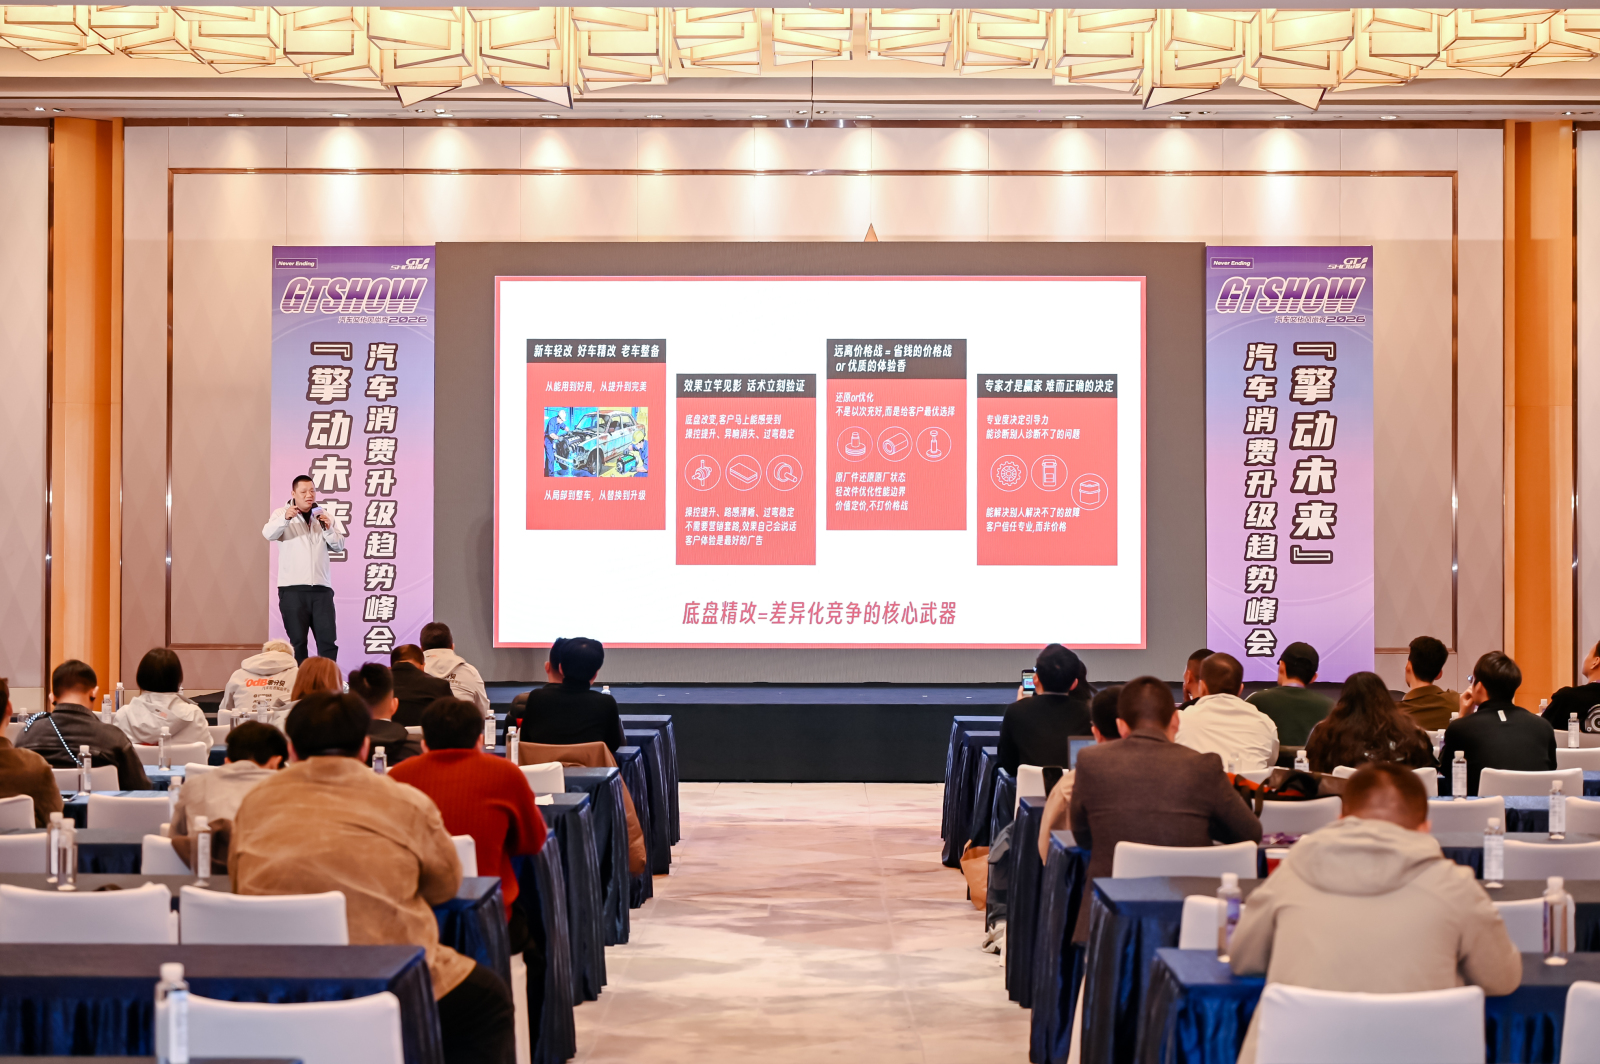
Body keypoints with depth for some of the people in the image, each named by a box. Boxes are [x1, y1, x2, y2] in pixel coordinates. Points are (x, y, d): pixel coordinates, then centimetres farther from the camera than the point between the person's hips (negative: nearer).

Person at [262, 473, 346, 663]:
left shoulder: (325, 516, 15)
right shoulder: (281, 514, 3)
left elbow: (339, 545, 11)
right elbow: (268, 534, -16)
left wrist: (328, 529, -8)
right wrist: (285, 518, -35)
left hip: (321, 588, 3)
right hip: (292, 589, -3)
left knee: (328, 640, -1)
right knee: (298, 641, 1)